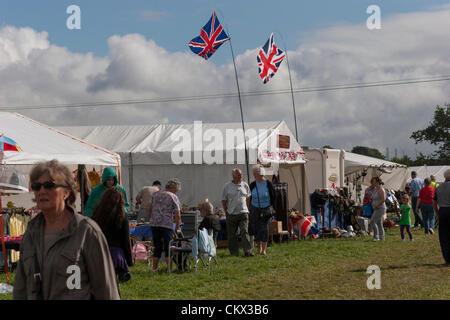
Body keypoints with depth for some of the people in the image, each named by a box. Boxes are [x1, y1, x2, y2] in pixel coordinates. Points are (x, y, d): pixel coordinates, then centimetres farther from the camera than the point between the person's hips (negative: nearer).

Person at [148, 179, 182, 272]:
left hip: (154, 224, 5)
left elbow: (149, 208, 14)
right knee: (168, 247, 2)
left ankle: (155, 267, 12)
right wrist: (177, 227, 5)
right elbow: (178, 214, -5)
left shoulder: (155, 194, 13)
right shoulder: (173, 197, -2)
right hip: (167, 225, -5)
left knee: (157, 246, 12)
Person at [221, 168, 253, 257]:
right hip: (231, 214, -1)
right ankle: (234, 253, 14)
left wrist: (245, 208, 11)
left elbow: (248, 198, 20)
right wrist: (226, 212, 1)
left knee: (244, 232, -11)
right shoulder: (227, 186, 1)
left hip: (243, 213, 1)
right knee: (232, 235, 4)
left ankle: (247, 251, -14)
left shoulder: (245, 185, 8)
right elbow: (223, 200, 5)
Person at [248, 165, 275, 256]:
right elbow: (250, 198, 7)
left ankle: (264, 249, -6)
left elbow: (273, 197, 1)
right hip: (255, 209, 3)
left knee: (264, 228, -9)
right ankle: (259, 247, 22)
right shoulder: (253, 185, -1)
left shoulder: (268, 184, -7)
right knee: (256, 229, 5)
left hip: (266, 209, -3)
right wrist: (249, 209, 5)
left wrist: (273, 209, -4)